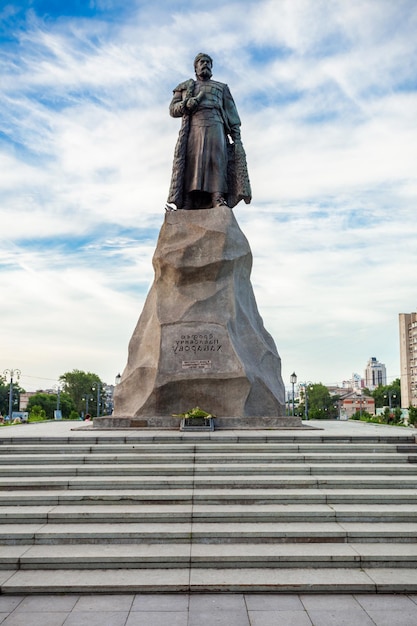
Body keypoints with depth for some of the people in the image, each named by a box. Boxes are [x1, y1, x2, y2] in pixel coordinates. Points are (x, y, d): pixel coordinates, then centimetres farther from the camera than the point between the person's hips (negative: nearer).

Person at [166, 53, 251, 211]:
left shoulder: (221, 88, 28)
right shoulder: (184, 87, 29)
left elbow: (231, 113, 17)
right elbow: (173, 109, 16)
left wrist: (236, 135, 1)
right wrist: (187, 104, -6)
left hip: (215, 125, 0)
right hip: (192, 126, 1)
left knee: (216, 157, -24)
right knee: (189, 161, -18)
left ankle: (218, 198, -39)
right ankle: (185, 204, -29)